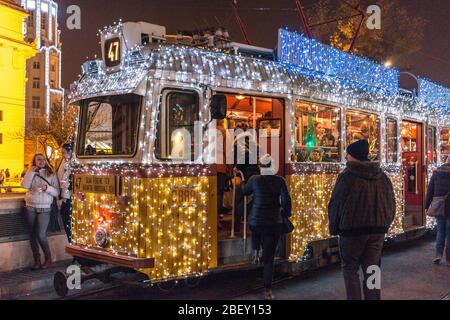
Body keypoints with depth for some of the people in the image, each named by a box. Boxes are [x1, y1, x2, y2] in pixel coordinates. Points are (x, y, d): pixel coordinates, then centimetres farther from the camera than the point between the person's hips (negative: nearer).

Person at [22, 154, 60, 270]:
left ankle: (48, 258, 6)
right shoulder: (30, 174, 10)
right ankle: (37, 260, 15)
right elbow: (25, 185, -9)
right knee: (32, 235, 5)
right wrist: (31, 171, -8)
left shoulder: (51, 175, 3)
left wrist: (47, 188, -17)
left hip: (44, 208, -3)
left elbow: (57, 192, -1)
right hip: (30, 208, 3)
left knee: (40, 235, -12)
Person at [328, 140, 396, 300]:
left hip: (352, 230, -5)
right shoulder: (382, 177, 6)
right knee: (371, 270, 10)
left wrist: (334, 228, 4)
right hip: (377, 229, 5)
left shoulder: (347, 177, -12)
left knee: (350, 269, 8)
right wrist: (384, 225, 20)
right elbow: (391, 204, 12)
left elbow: (335, 205, -8)